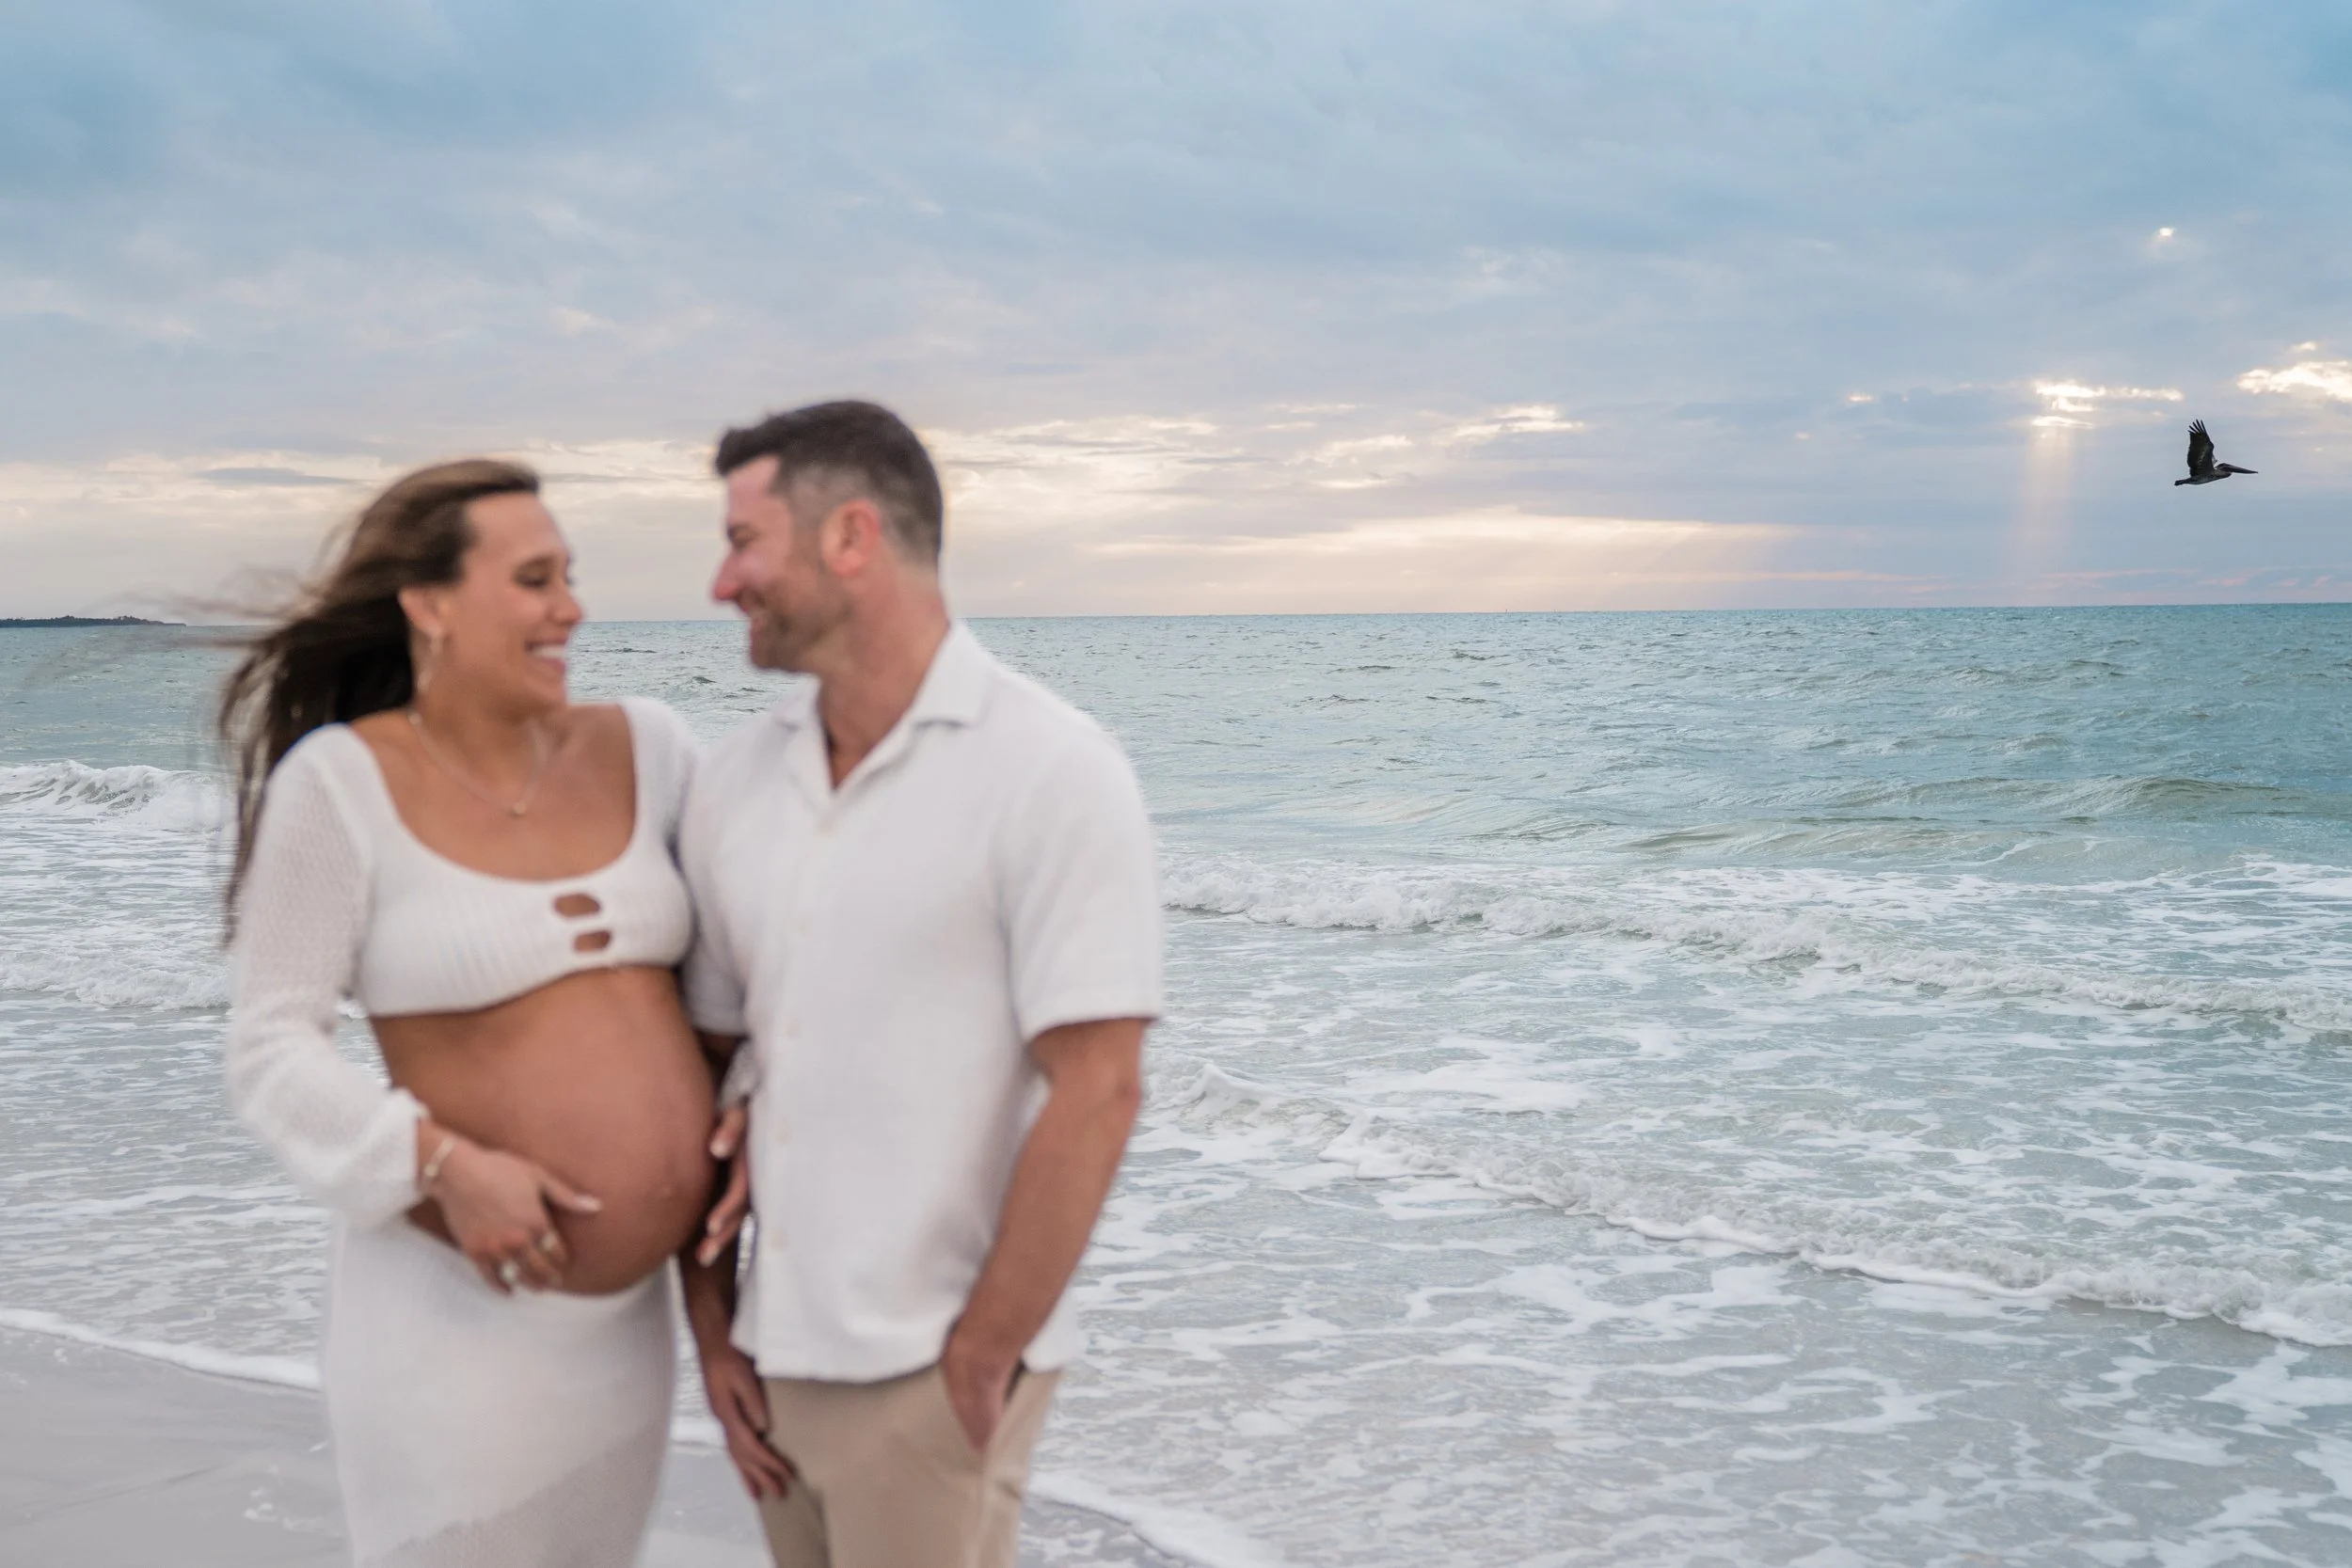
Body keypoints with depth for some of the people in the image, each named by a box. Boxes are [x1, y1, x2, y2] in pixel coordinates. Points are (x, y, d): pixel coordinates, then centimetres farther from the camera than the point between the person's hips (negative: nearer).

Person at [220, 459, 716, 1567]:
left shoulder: (638, 748, 0)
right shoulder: (340, 780, -13)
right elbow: (271, 1055, -11)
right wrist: (449, 1167, -24)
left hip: (627, 1304, 5)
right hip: (456, 1302, -5)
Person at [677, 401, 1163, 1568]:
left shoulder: (1050, 772, -13)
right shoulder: (734, 783, 4)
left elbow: (1095, 1095, -16)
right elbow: (705, 1066, 11)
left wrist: (975, 1370, -14)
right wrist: (711, 1332, 6)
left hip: (932, 1375, -6)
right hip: (778, 1360, 6)